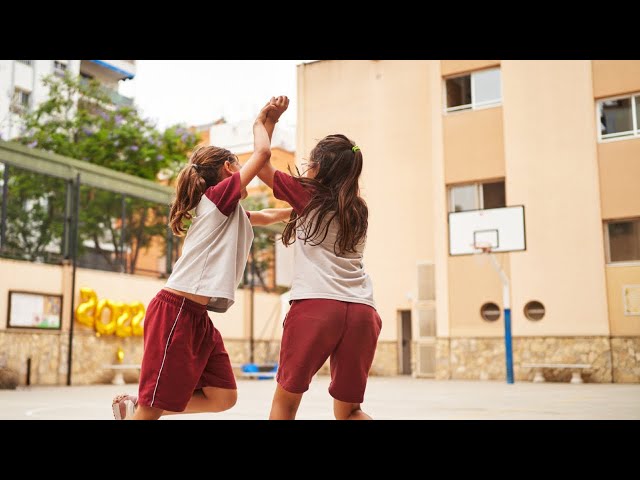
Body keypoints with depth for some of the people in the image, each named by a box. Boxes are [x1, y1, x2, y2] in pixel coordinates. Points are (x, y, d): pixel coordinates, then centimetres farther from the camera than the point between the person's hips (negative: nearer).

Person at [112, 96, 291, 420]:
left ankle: (135, 406, 17)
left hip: (198, 318, 9)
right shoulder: (220, 195, -5)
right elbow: (262, 153, -9)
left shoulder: (232, 213, 22)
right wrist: (261, 121, 8)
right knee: (155, 407, -6)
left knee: (223, 397, 5)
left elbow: (268, 216, 39)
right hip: (176, 311, -9)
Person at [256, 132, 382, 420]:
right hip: (361, 310, 5)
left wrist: (266, 122, 30)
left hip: (315, 305, -5)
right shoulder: (358, 210, 20)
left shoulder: (309, 195, 7)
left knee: (285, 400, 12)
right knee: (348, 411, 15)